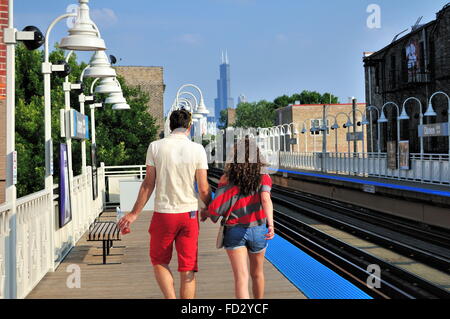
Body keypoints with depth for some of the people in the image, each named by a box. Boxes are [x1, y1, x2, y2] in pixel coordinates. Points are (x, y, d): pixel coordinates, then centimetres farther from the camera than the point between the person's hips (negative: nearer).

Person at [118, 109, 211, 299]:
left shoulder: (156, 147, -3)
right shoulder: (197, 149, -3)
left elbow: (148, 184, -3)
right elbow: (203, 189, -4)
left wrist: (134, 214, 6)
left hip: (163, 214, -1)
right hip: (189, 213, 1)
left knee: (159, 262, 18)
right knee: (188, 269, 7)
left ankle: (171, 298, 2)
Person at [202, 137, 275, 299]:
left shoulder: (228, 177, -4)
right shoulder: (263, 177, -2)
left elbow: (217, 207, -10)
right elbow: (266, 199, -21)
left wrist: (206, 213, 12)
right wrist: (271, 225, -33)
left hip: (234, 231, -2)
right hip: (258, 231, 2)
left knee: (241, 277, -7)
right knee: (257, 273, 24)